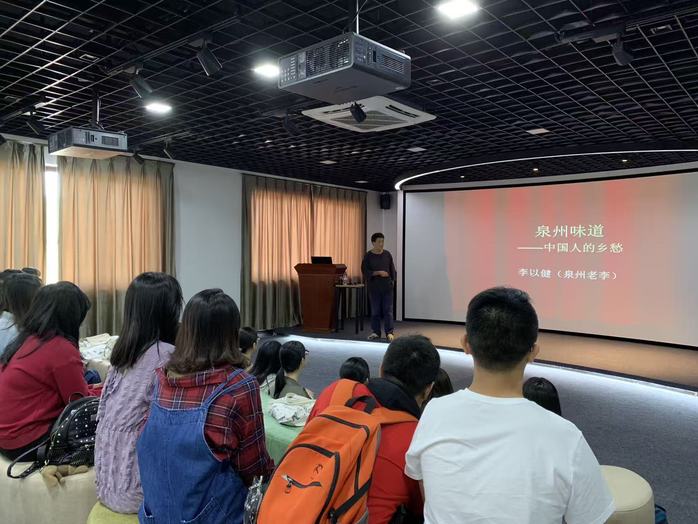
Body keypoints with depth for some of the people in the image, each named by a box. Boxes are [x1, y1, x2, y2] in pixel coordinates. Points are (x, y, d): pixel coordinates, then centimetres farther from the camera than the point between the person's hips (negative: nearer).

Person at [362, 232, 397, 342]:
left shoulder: (387, 254, 4)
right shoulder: (368, 256, -2)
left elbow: (392, 269, 11)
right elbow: (365, 271, -7)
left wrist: (393, 280, 4)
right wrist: (378, 272, -15)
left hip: (387, 286, 1)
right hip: (374, 287, -1)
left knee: (388, 310, -1)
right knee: (375, 310, 6)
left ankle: (389, 332, 2)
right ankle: (375, 332, 16)